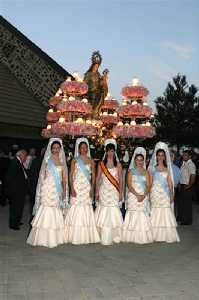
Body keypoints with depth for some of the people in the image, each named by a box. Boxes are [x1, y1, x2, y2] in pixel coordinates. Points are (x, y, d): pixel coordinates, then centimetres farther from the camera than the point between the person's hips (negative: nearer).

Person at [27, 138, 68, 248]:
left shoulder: (62, 161, 10)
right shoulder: (47, 160, 1)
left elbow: (64, 178, 9)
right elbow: (43, 176, -1)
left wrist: (64, 191, 1)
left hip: (58, 189, 4)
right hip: (48, 188, -4)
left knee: (57, 213, 6)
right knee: (46, 210, -6)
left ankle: (55, 237, 14)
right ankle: (44, 237, 1)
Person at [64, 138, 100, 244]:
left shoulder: (91, 161, 9)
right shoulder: (75, 160, 5)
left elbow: (93, 176, 7)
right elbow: (71, 175, 0)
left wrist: (92, 189, -3)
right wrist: (72, 188, -11)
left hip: (87, 188, 2)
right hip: (77, 187, -1)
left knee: (87, 209, 0)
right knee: (76, 208, -5)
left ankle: (86, 236, 7)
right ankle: (75, 237, 1)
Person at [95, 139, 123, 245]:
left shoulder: (118, 165, 5)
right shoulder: (101, 164, 6)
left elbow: (120, 180, 5)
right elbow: (98, 178, 7)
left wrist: (120, 193, 0)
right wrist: (97, 192, 2)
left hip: (114, 191, 0)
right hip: (104, 191, 0)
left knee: (113, 212, -4)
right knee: (103, 212, -1)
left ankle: (114, 236, 6)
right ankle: (104, 237, 6)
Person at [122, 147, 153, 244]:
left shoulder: (146, 172, 11)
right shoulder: (131, 171, 4)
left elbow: (148, 186, 4)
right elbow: (129, 185, -4)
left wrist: (144, 195, -13)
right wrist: (137, 195, -16)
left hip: (144, 197, 2)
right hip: (133, 196, -2)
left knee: (143, 216, -2)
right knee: (133, 215, -5)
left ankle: (143, 237, 4)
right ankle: (132, 237, 1)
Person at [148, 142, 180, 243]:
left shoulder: (167, 169, 11)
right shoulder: (153, 168, 5)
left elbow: (170, 183, 9)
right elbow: (150, 183, 1)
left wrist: (172, 195, 1)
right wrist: (149, 194, -7)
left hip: (165, 194, 2)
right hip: (155, 193, -2)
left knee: (166, 213, -2)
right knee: (155, 213, -2)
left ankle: (167, 235, 4)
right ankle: (155, 235, 4)